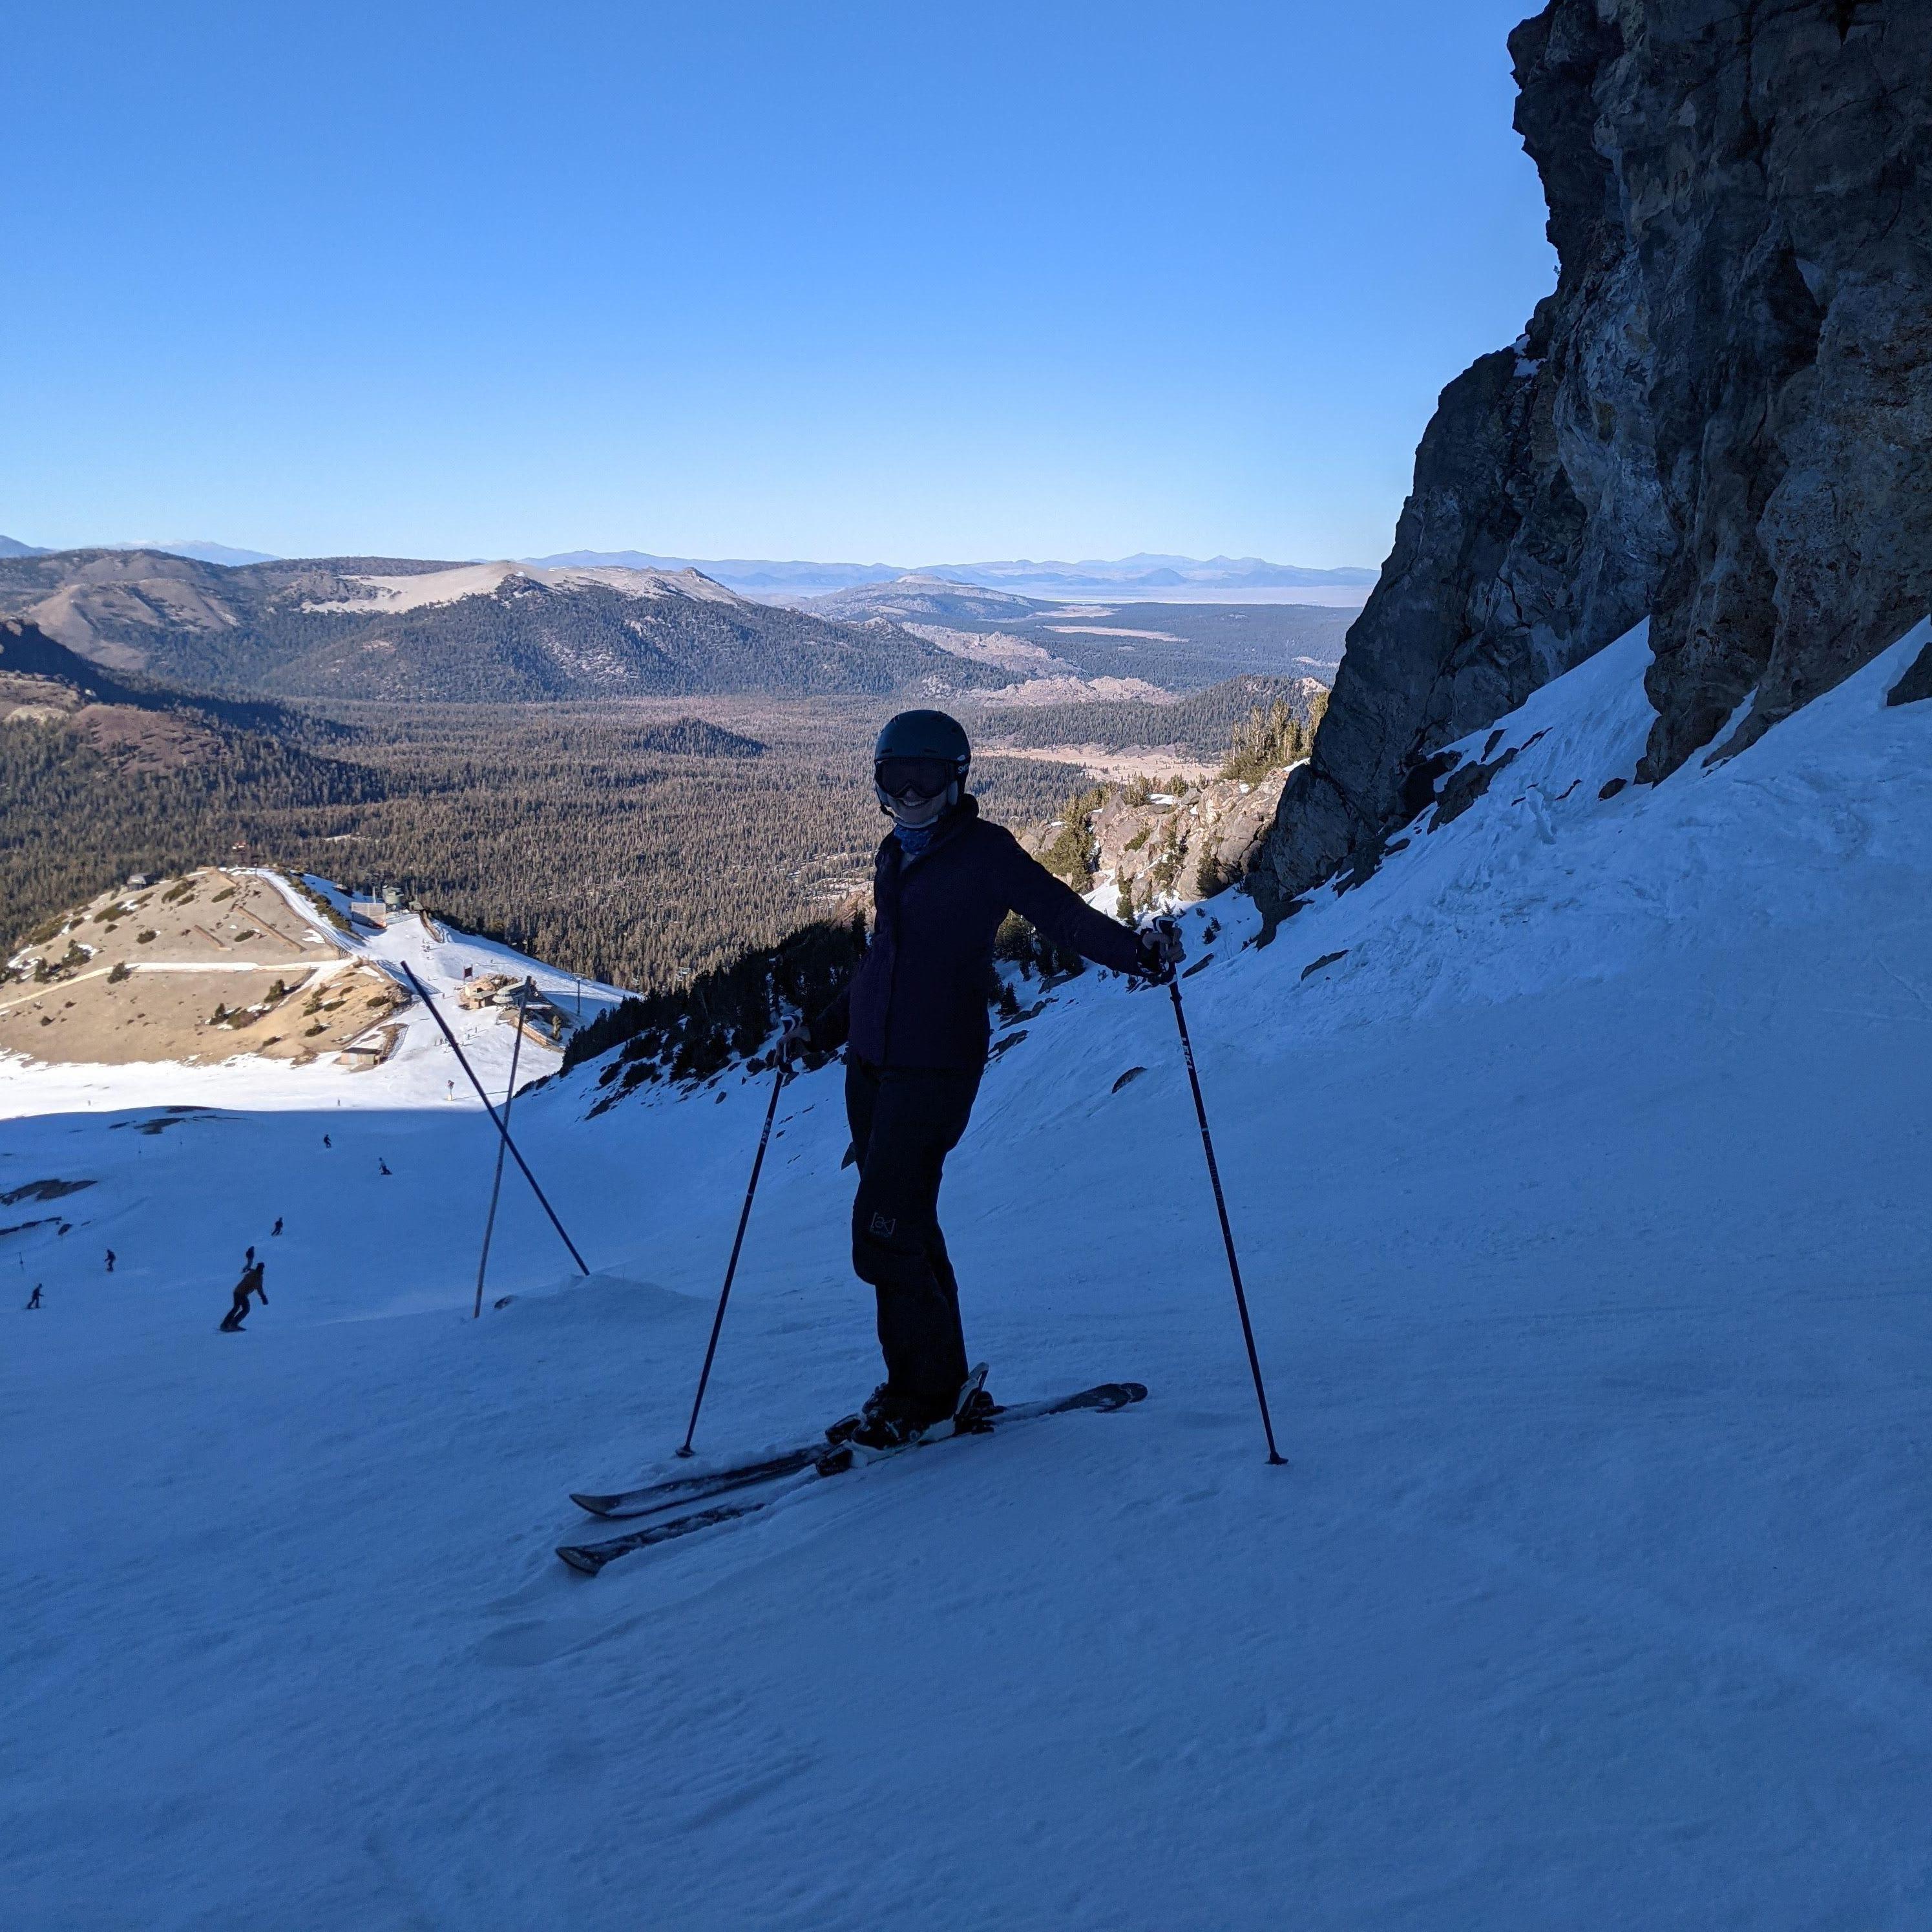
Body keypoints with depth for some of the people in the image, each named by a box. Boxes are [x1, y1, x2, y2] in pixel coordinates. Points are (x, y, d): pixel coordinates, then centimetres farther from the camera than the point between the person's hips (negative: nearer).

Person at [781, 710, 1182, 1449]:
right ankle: (941, 1388, 19)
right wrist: (823, 1029, 32)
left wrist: (1138, 951, -31)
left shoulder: (985, 852, -5)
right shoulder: (895, 855, 17)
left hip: (935, 1069, -7)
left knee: (885, 1230, -12)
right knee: (906, 1228, 9)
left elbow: (1065, 915, -14)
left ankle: (924, 1389, 2)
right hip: (870, 1064, 7)